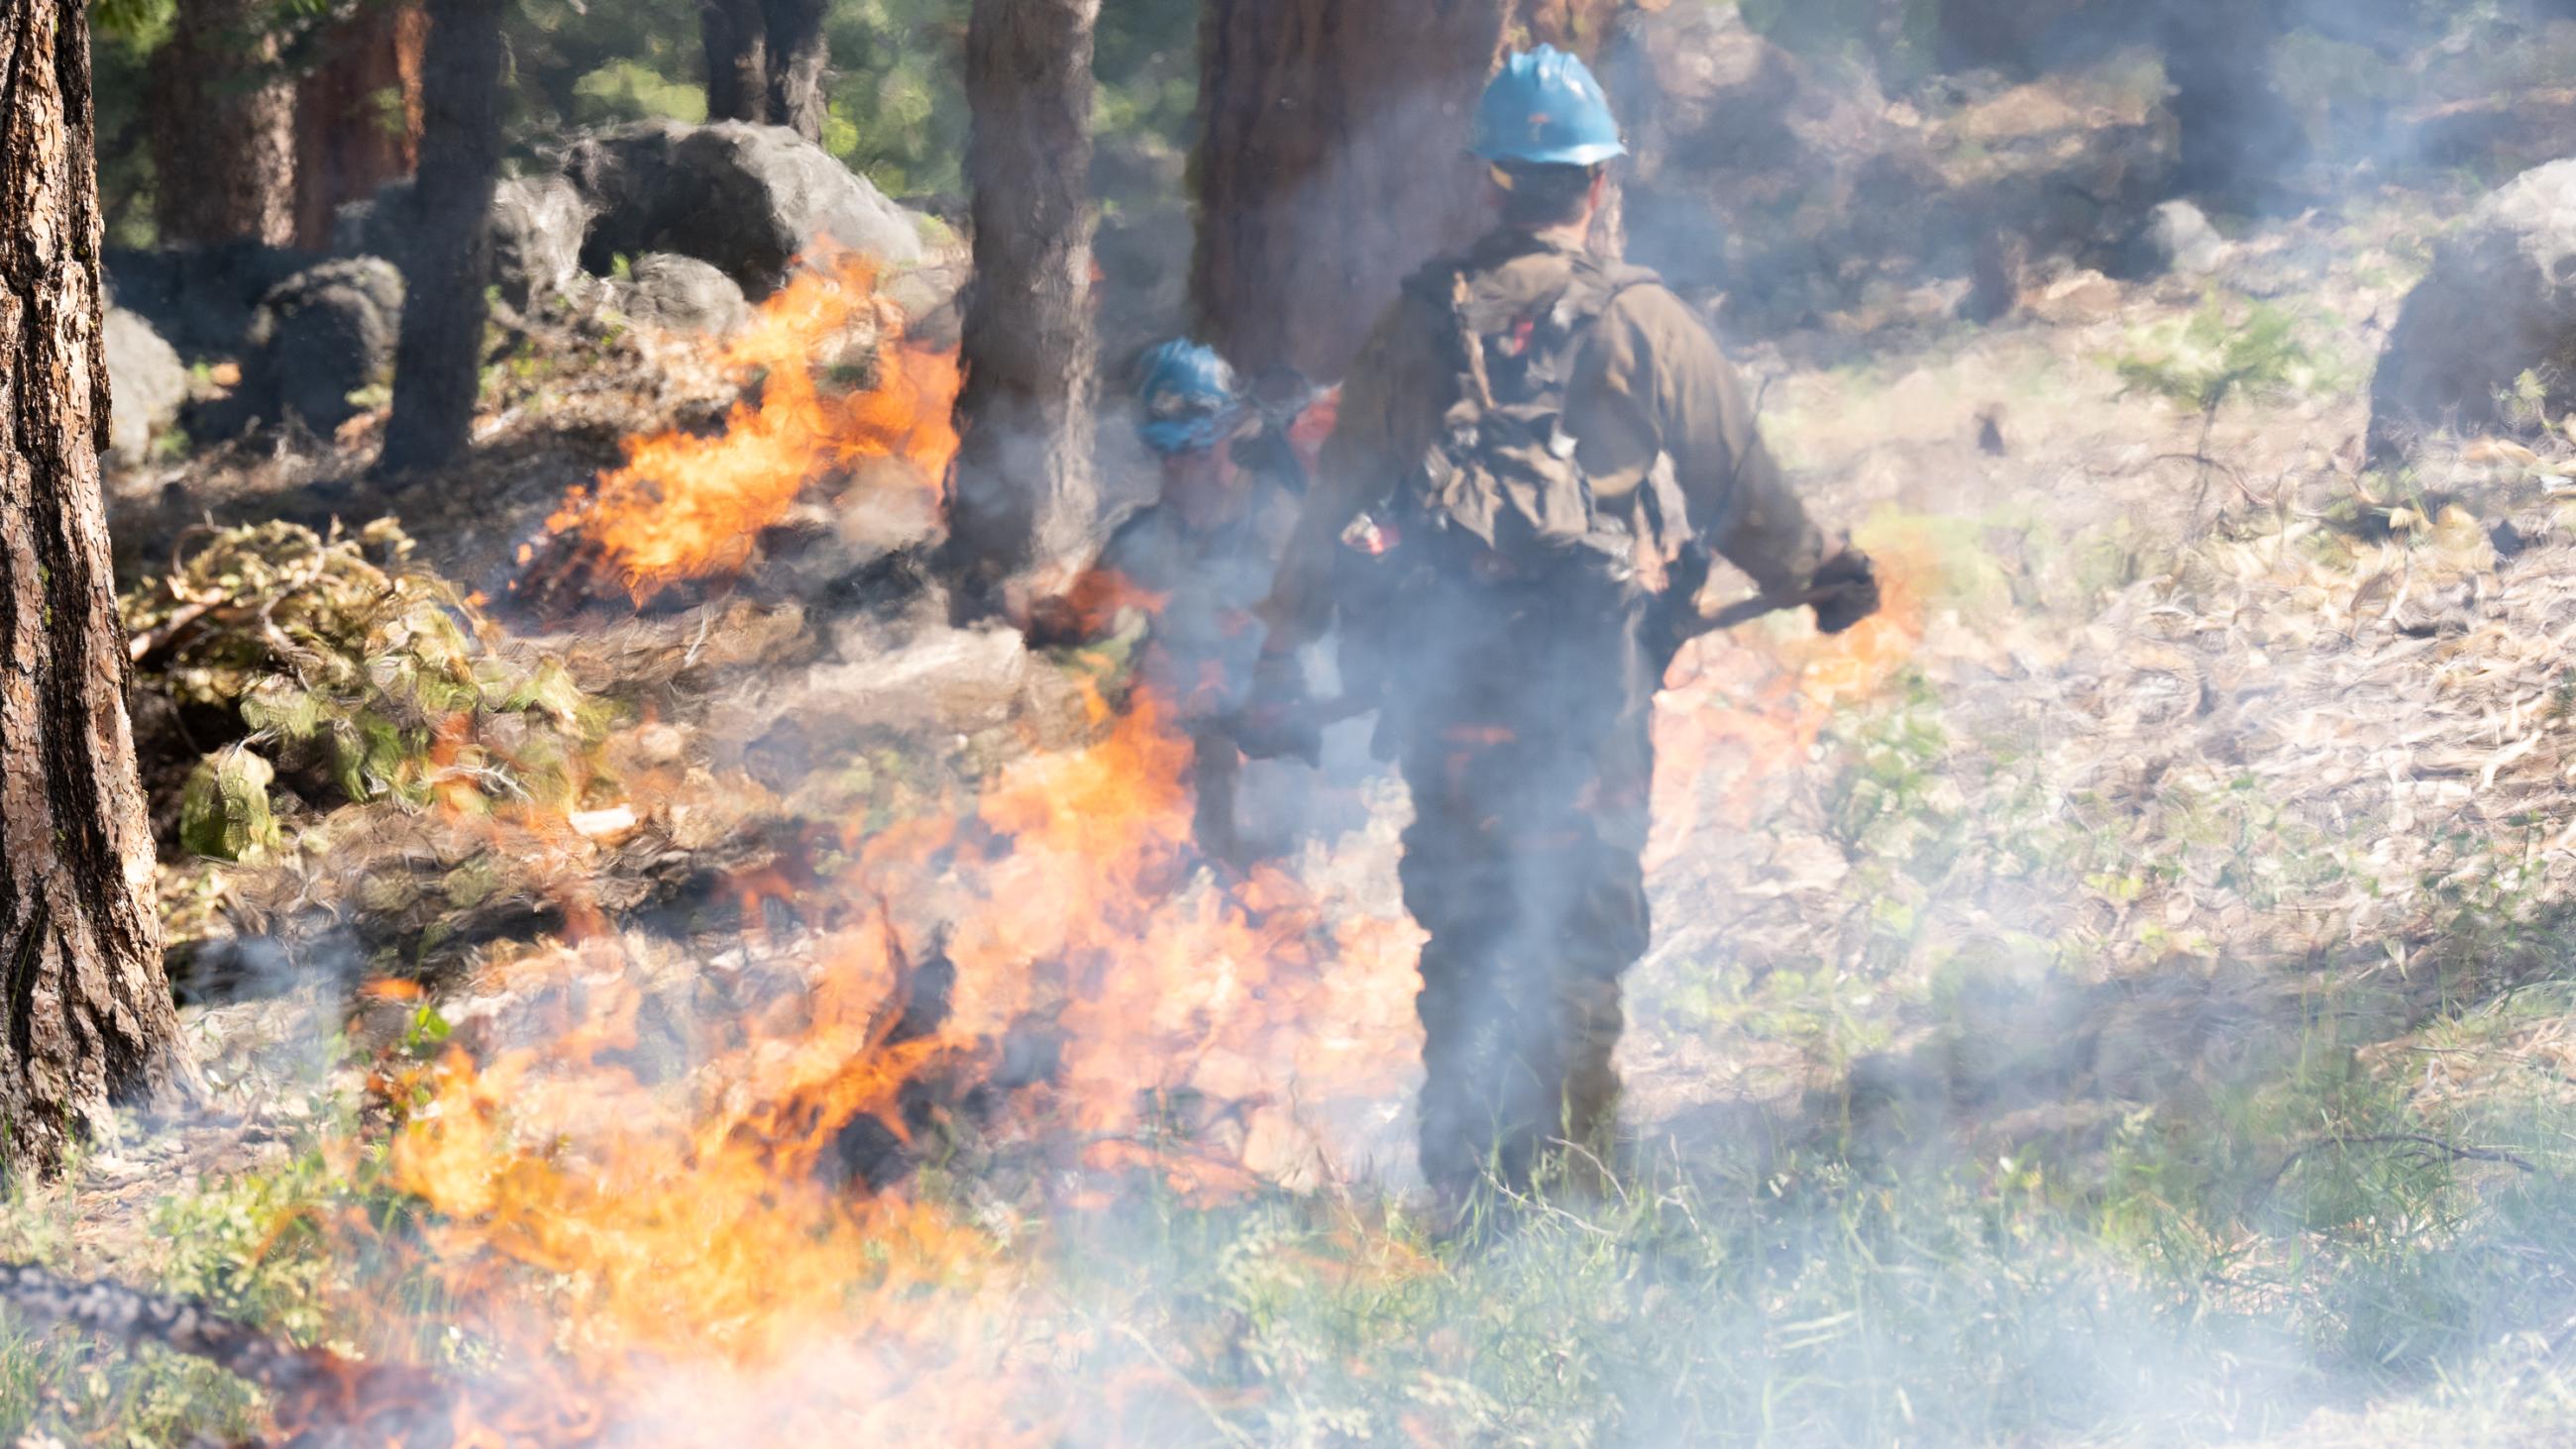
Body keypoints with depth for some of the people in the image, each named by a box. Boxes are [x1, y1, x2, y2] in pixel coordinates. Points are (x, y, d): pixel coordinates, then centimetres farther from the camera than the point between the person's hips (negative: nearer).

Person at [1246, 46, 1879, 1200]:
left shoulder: (1419, 322, 4)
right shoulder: (1641, 324, -4)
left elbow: (1340, 492, 8)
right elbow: (1739, 480, 4)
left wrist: (1283, 652, 14)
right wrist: (1815, 577, 22)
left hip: (1442, 679, 3)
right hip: (1587, 680, -3)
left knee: (1461, 930, 13)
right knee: (1581, 930, 7)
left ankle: (1456, 1180, 15)